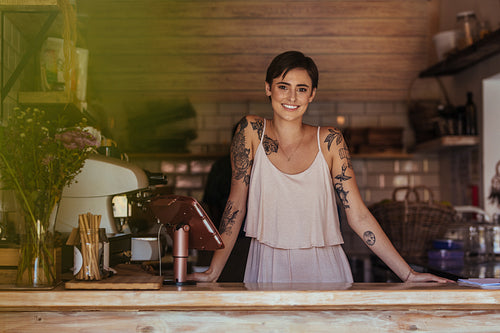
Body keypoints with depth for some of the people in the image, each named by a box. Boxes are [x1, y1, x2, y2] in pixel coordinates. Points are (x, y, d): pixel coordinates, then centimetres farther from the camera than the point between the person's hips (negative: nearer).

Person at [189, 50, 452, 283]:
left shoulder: (329, 141, 1)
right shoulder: (252, 131, 1)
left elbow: (359, 216, 1)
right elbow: (236, 202, 3)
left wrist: (408, 274, -3)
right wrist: (212, 272, -2)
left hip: (323, 270, 1)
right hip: (268, 269, 0)